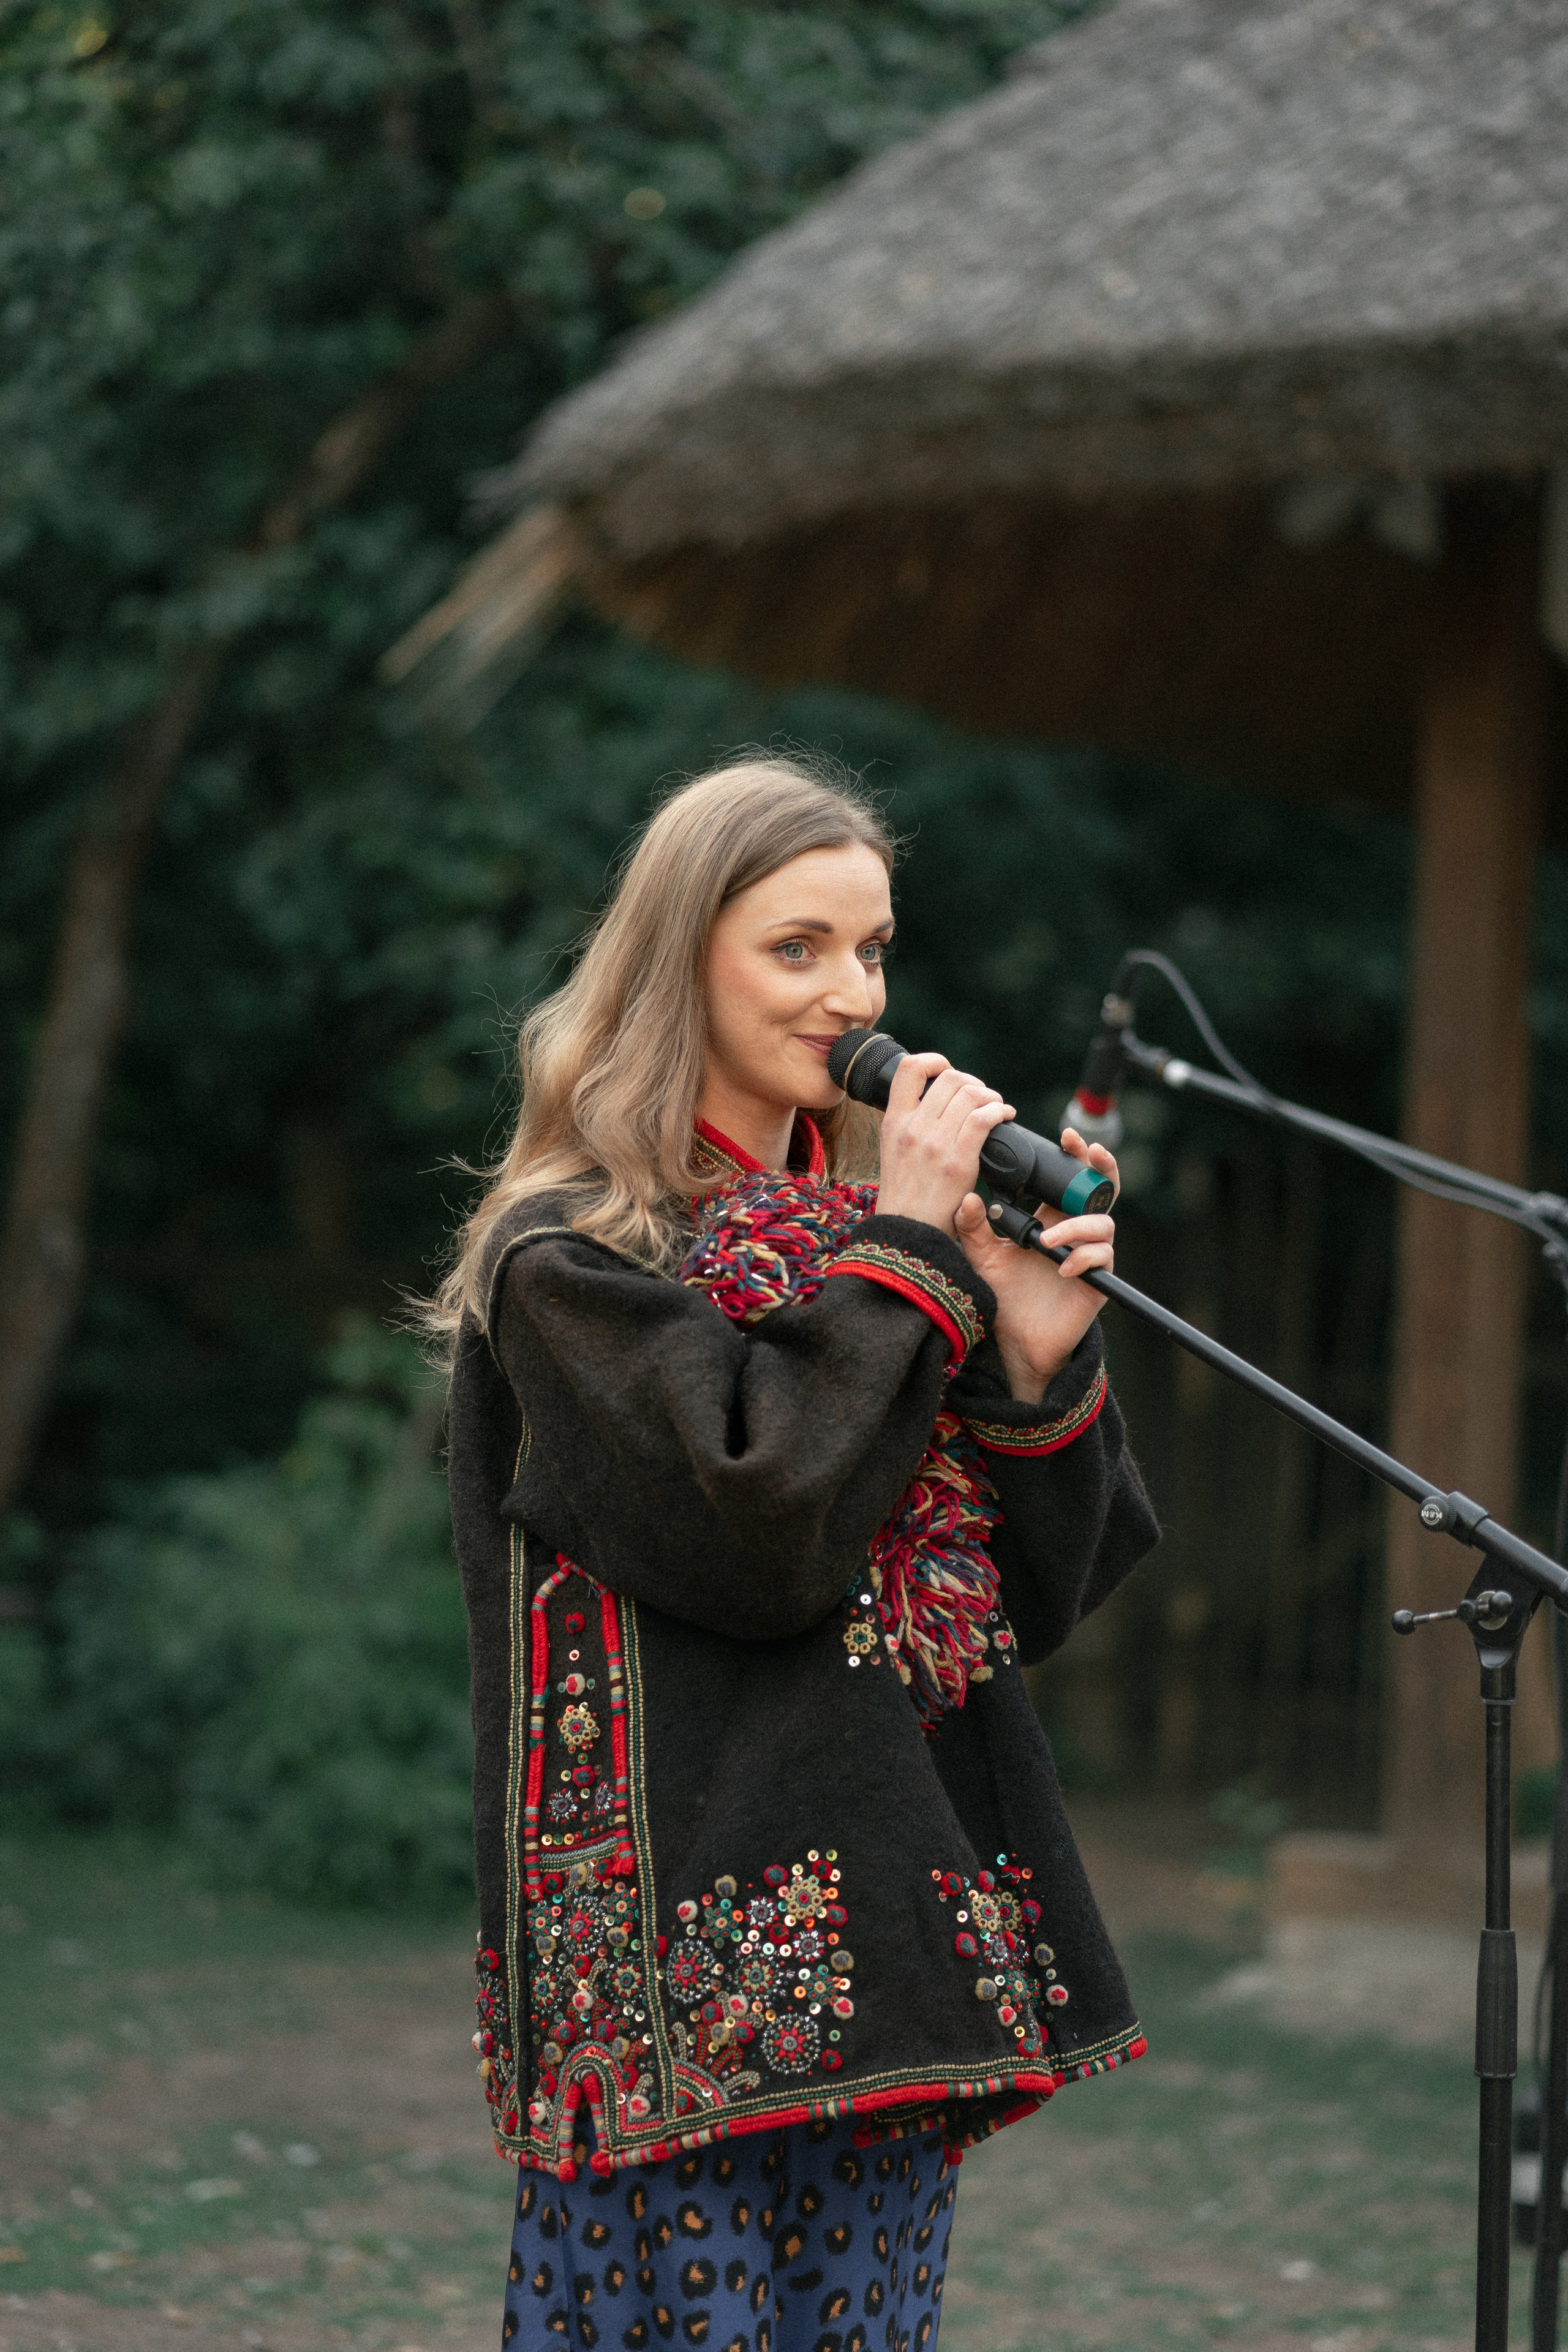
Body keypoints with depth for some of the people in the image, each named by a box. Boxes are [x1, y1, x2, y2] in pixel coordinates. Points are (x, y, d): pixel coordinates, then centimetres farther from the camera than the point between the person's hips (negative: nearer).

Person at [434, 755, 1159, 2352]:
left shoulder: (871, 1233, 15)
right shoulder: (569, 1260, -4)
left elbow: (1039, 1597, 12)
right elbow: (760, 1529, -19)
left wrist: (1039, 1357, -5)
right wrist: (907, 1254, -11)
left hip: (887, 1942, 6)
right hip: (687, 1953, -6)